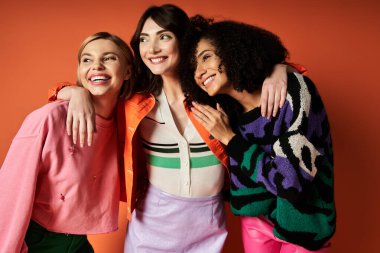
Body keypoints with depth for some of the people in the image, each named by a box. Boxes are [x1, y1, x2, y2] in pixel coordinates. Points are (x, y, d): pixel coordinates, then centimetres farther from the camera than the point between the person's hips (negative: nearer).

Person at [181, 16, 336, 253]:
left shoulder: (294, 91, -24)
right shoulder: (226, 111, -8)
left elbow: (291, 183, -28)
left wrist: (229, 138, -22)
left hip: (303, 223, -4)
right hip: (255, 217, 4)